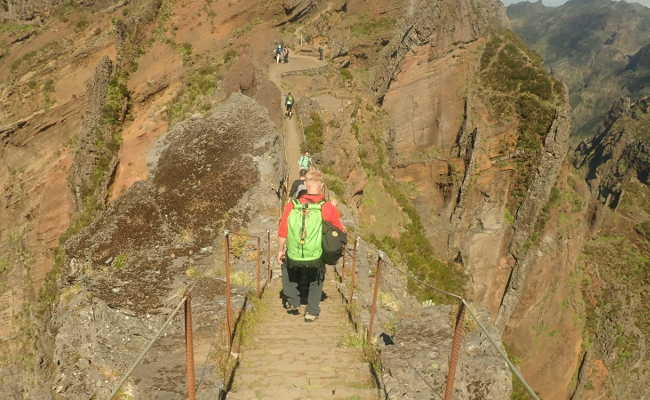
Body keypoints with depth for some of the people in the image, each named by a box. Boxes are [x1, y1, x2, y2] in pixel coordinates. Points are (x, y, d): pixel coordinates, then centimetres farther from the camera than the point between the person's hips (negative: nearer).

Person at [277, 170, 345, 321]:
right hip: (315, 260, -1)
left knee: (286, 265, 36)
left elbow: (282, 233, 0)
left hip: (294, 259, 1)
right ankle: (312, 312, 30)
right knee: (317, 278, 32)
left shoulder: (292, 205, -8)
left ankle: (292, 303, 39)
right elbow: (342, 230, 0)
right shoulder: (327, 208, -13)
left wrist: (280, 251, 16)